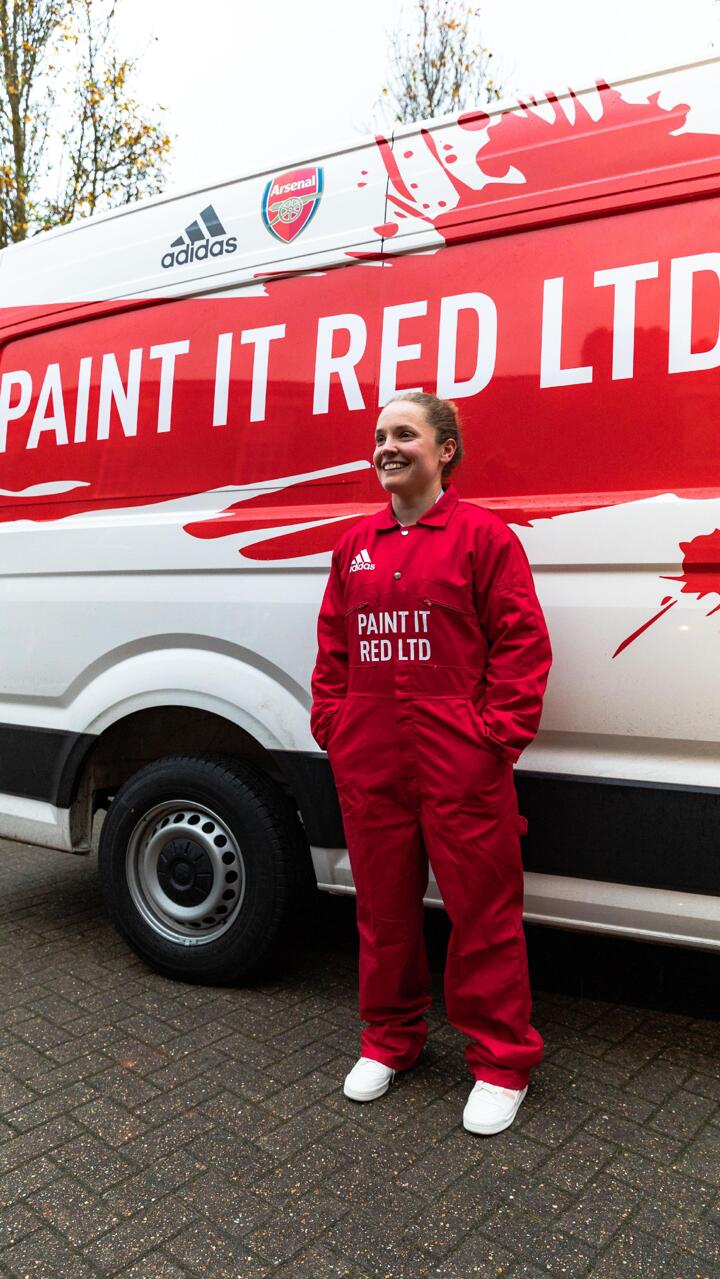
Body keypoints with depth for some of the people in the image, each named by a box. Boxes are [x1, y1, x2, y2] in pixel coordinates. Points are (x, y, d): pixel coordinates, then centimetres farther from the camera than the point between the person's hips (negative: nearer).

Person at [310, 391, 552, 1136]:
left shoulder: (483, 536, -4)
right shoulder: (355, 544, 11)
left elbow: (523, 644, -7)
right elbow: (333, 645, 13)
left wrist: (495, 731, -13)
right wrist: (331, 723, 4)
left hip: (460, 761, -4)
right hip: (368, 760, 5)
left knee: (482, 907, 7)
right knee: (383, 905, 17)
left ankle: (500, 1061, 28)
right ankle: (389, 1039, 39)